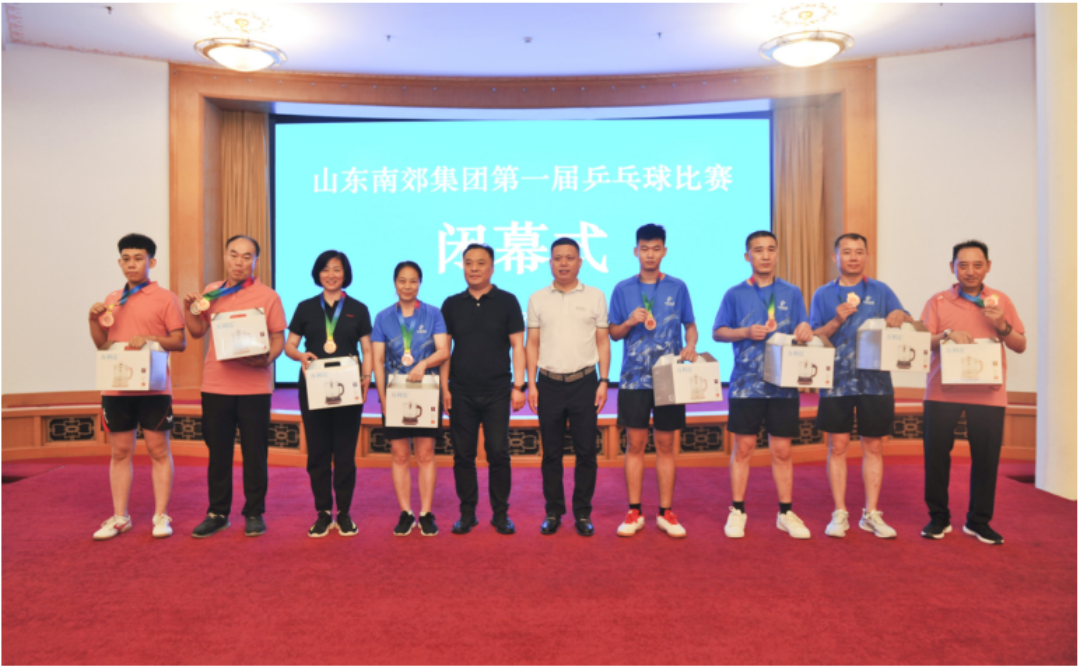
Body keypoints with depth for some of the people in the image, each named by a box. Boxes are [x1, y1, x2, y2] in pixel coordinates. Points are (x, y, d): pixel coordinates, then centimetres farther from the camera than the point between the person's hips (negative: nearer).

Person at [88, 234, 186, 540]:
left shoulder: (165, 298, -1)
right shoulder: (112, 299, 13)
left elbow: (180, 342, -5)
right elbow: (102, 344, 15)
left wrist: (149, 338, -20)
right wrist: (93, 319, -1)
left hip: (153, 387, -4)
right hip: (116, 387, 4)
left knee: (158, 450, 2)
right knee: (119, 452, 9)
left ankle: (161, 516, 10)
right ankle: (120, 517, 18)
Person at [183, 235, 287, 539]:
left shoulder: (267, 296, 0)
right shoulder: (211, 292, 10)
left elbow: (278, 338, -2)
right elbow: (198, 331, 15)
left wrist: (267, 358, -20)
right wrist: (189, 308, -2)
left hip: (254, 386, -3)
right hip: (216, 384, 3)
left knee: (254, 452, 4)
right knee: (217, 451, 10)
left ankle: (254, 513, 16)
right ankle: (217, 513, 23)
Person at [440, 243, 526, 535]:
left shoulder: (507, 301, 3)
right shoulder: (452, 304, 9)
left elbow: (517, 346, 1)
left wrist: (518, 386, -5)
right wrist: (444, 387, 3)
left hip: (497, 392, -2)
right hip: (461, 393, 2)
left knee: (499, 453, 0)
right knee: (463, 455, 6)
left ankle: (501, 513, 13)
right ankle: (467, 513, 18)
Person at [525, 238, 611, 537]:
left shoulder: (595, 297, 5)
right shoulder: (537, 299, 7)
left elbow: (603, 342, 6)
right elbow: (532, 344, 8)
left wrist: (603, 382, -2)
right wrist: (531, 384, 1)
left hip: (584, 383, -1)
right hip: (549, 384, 1)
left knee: (586, 452, 2)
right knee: (551, 453, 7)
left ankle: (583, 513, 15)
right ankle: (553, 512, 18)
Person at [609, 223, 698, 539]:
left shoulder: (677, 287, 5)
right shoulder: (623, 289, 5)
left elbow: (690, 325, 9)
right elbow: (613, 333, 7)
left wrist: (691, 346, -11)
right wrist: (630, 322, -13)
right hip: (634, 378, 0)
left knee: (666, 444, 6)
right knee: (635, 444, 3)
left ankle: (666, 512, 15)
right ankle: (634, 512, 14)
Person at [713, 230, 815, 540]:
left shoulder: (792, 293, 8)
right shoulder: (735, 294, 4)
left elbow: (803, 334, 7)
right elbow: (718, 332, 4)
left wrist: (805, 331, -16)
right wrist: (747, 332, -13)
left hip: (783, 383, 1)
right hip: (746, 383, -1)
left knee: (782, 450, 6)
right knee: (743, 447, 4)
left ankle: (786, 513, 19)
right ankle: (737, 511, 16)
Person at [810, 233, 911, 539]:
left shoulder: (881, 291, 9)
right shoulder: (823, 295, 8)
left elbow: (907, 323, 3)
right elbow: (814, 338, 3)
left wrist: (899, 319, -20)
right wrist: (837, 321, -14)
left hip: (875, 380, 1)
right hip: (837, 380, -1)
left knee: (873, 447, 5)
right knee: (838, 446, 1)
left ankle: (871, 514, 14)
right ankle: (839, 513, 9)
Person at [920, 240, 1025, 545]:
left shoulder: (1000, 301, 7)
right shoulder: (938, 302, 4)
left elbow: (1021, 346, 7)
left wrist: (1002, 326, -11)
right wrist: (947, 334, -19)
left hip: (988, 393, 1)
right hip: (942, 392, -1)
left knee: (986, 458, 3)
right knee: (935, 455, 2)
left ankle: (979, 521, 20)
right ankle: (938, 518, 18)